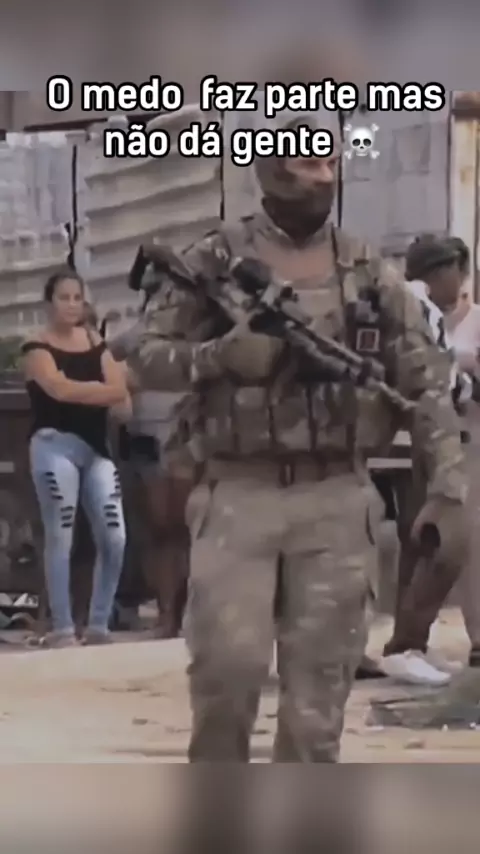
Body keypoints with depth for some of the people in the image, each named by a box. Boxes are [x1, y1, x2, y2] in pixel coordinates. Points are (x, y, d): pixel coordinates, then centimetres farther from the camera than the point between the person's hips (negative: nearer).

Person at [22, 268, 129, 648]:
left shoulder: (95, 342, 15)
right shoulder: (37, 347, -1)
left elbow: (119, 391, 2)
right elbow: (60, 389, -18)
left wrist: (81, 391, -12)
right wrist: (102, 390, -7)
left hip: (96, 447, 5)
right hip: (55, 445, -5)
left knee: (115, 538, -4)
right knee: (60, 538, -7)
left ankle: (98, 626, 7)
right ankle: (62, 629, -4)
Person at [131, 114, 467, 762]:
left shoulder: (367, 273, 7)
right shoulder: (212, 263, 2)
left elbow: (425, 374, 8)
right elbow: (149, 358, 1)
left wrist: (447, 473, -2)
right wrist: (218, 354, -17)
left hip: (336, 499, 2)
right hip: (240, 494, -2)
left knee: (321, 682, 2)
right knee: (228, 661, -11)